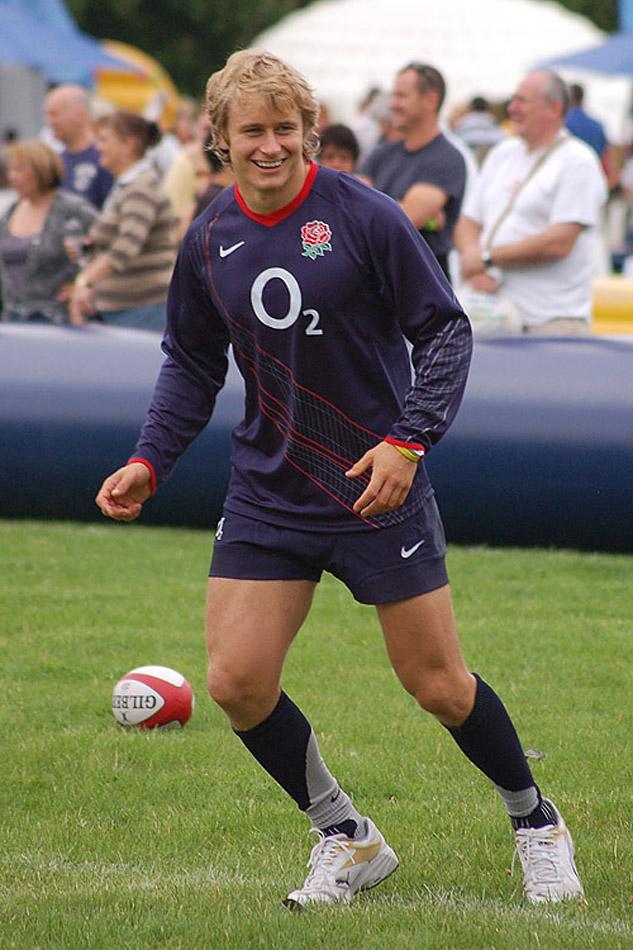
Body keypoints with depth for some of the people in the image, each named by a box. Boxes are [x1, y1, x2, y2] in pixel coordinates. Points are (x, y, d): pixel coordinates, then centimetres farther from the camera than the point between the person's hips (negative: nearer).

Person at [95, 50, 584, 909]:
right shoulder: (209, 242, 2)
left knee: (439, 685, 0)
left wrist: (408, 440, -19)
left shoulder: (362, 216, -12)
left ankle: (536, 823, 26)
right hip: (267, 497, 4)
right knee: (237, 682, -6)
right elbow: (191, 364, 15)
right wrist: (149, 461, 3)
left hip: (378, 486, -4)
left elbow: (446, 331, -8)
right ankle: (346, 839, 15)